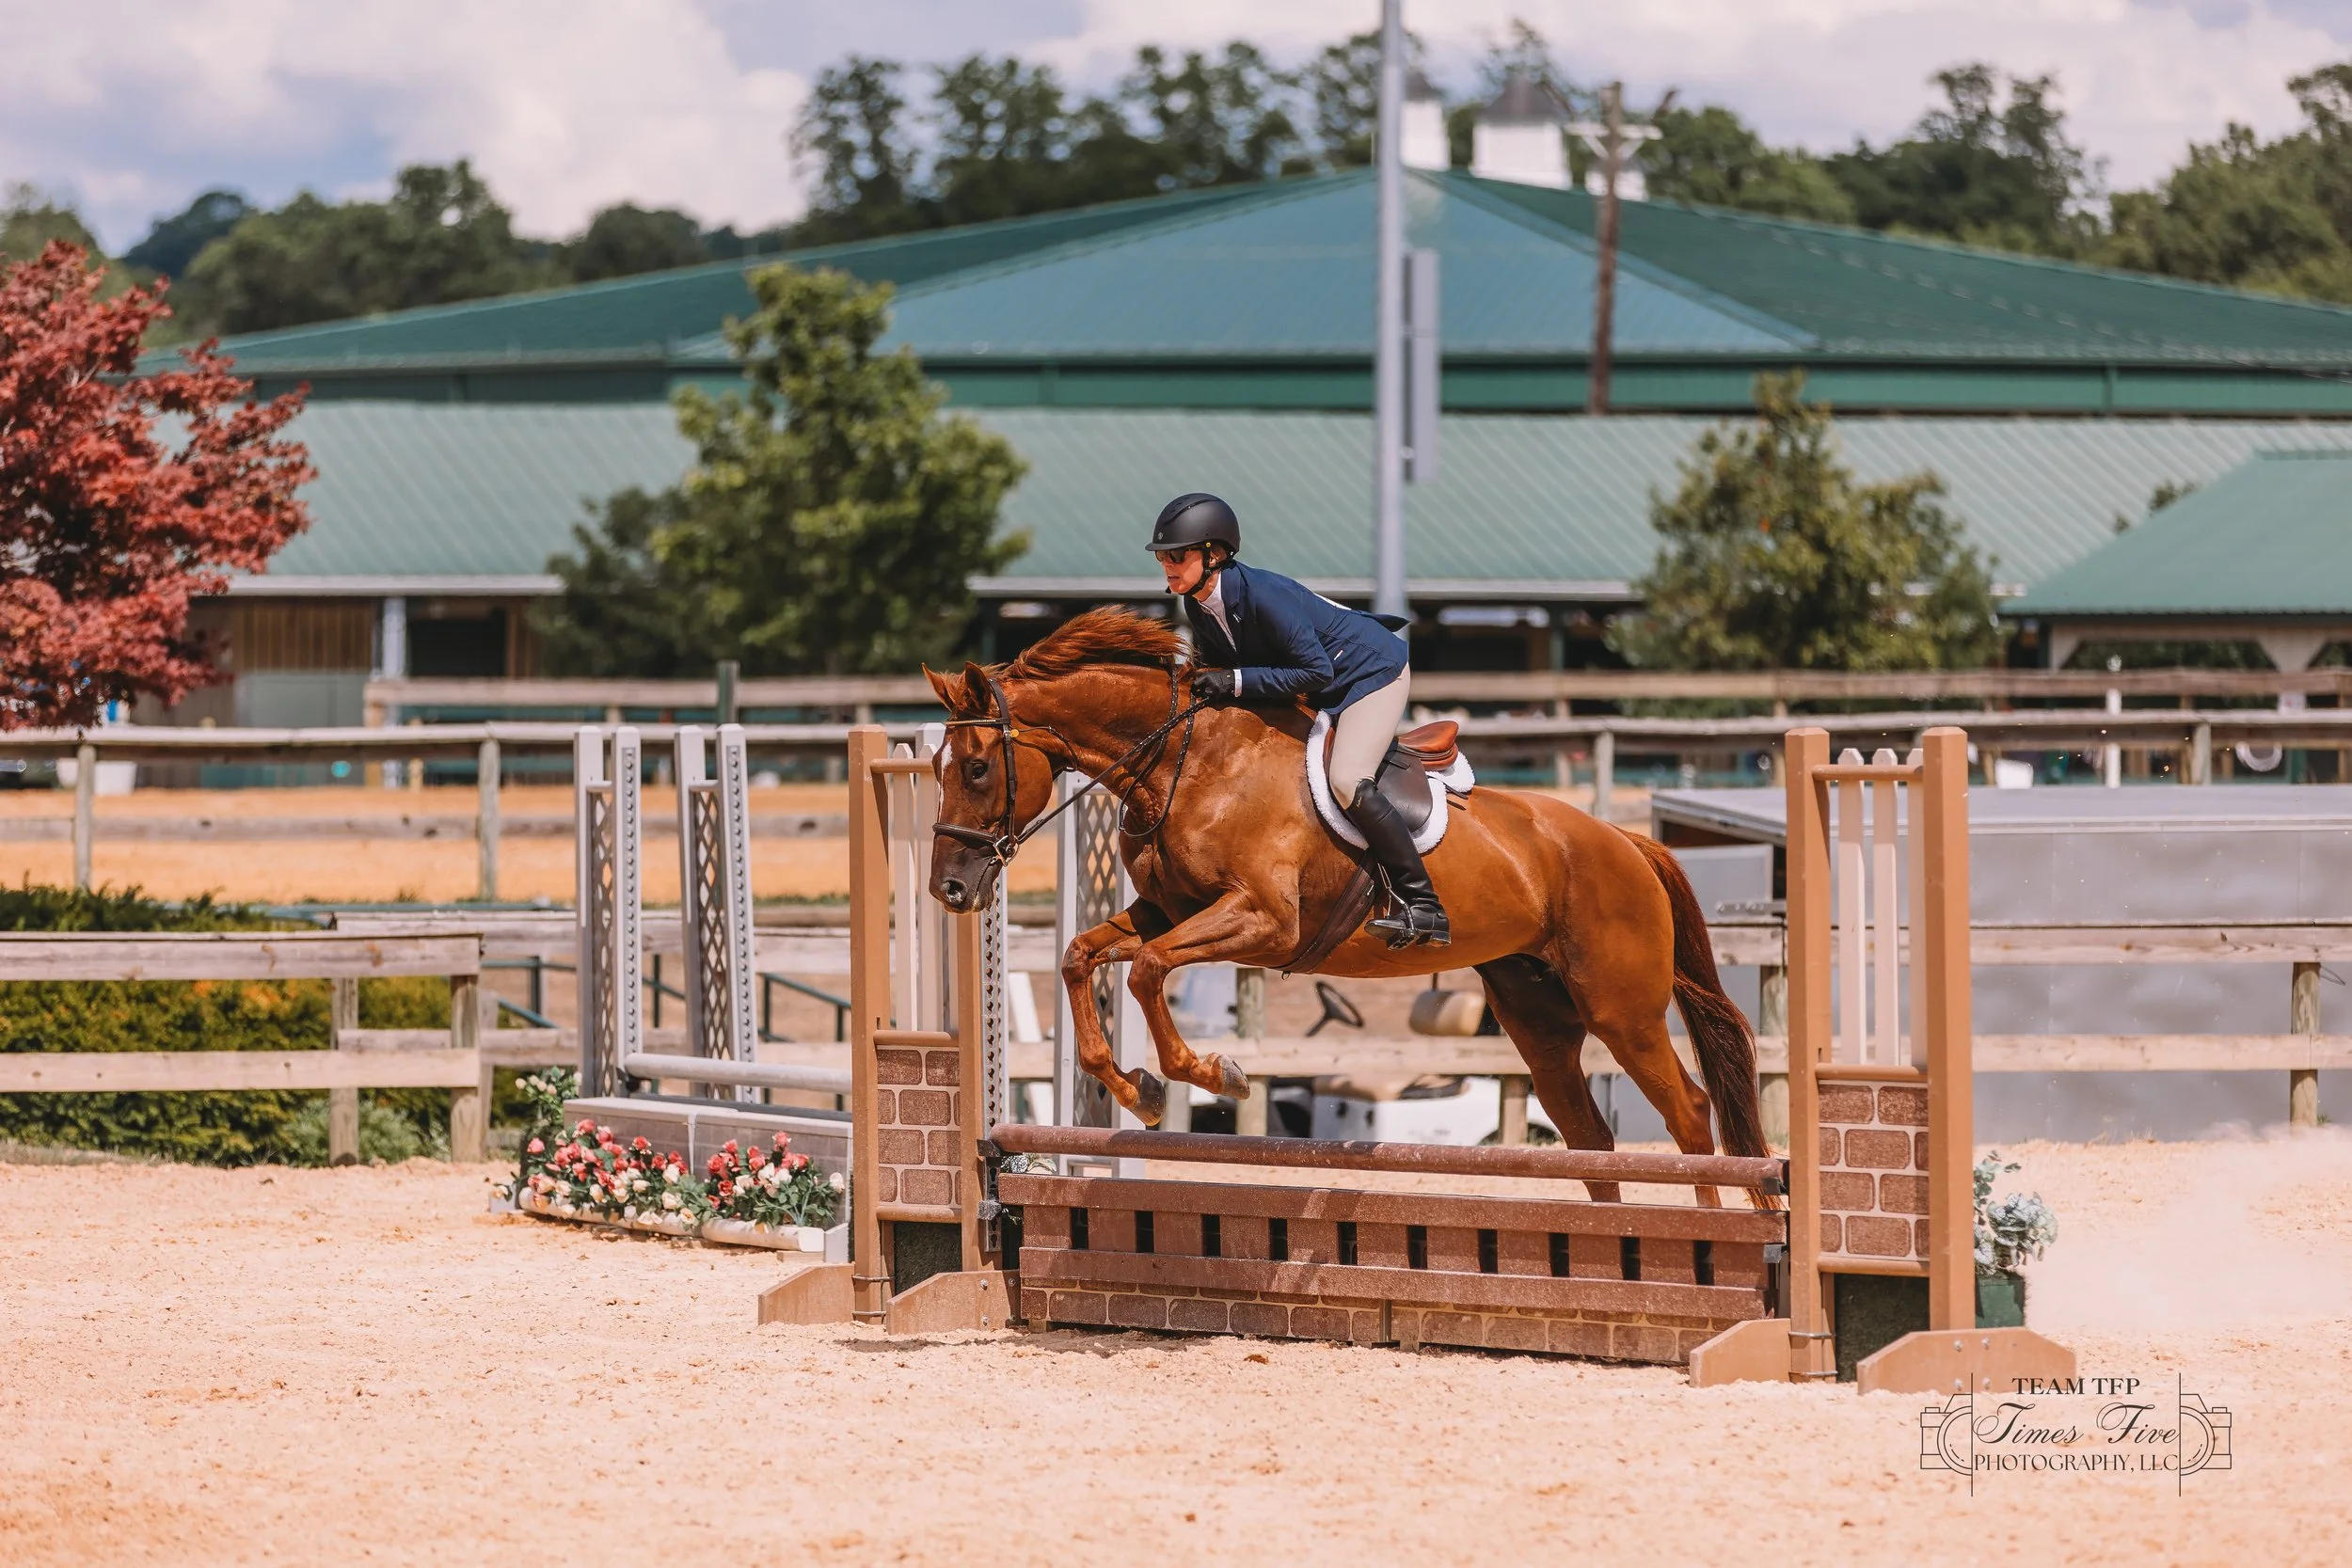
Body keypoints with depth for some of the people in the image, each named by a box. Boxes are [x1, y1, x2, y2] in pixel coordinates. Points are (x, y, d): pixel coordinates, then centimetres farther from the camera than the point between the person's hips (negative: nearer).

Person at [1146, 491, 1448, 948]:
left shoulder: (1263, 594, -33)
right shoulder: (1198, 605, -7)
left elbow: (1316, 671, -33)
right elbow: (1220, 669, 8)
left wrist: (1236, 682, -34)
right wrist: (1205, 682, -15)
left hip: (1373, 671, -10)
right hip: (1326, 689, 10)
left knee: (1347, 780, -25)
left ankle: (1423, 905, -20)